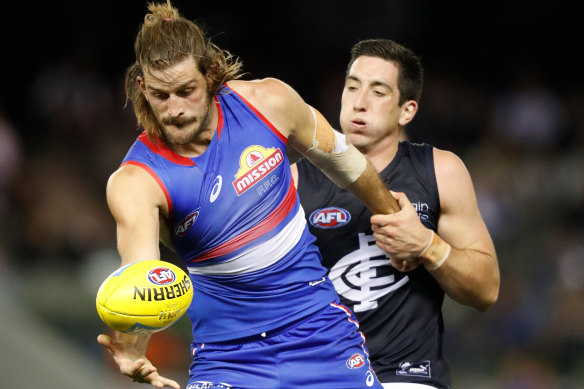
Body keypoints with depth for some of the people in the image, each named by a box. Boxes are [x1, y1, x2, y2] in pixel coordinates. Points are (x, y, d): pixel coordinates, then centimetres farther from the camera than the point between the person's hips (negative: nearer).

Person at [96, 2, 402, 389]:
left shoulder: (268, 103, -10)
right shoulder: (135, 181, -20)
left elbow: (342, 159, 9)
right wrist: (132, 344, -57)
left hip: (320, 327, 2)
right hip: (228, 353, -2)